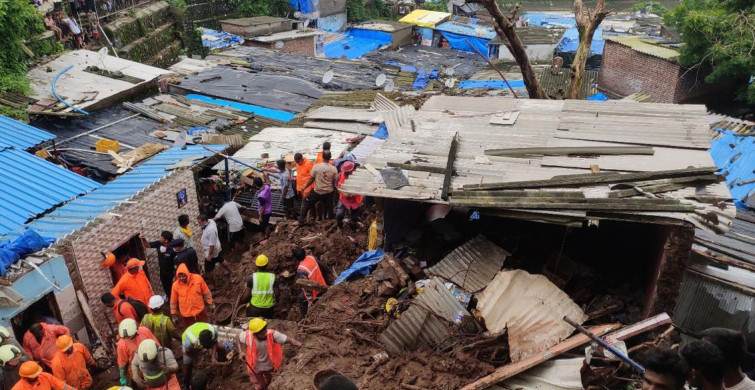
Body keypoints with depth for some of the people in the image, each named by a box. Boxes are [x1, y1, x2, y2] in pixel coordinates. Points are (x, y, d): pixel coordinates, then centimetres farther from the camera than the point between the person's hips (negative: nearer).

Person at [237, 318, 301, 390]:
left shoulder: (272, 334, -36)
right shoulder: (247, 336, -31)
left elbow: (288, 339, -41)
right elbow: (239, 337, -7)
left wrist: (296, 343, -63)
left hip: (269, 365, 1)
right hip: (255, 367, -1)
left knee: (267, 381, 33)